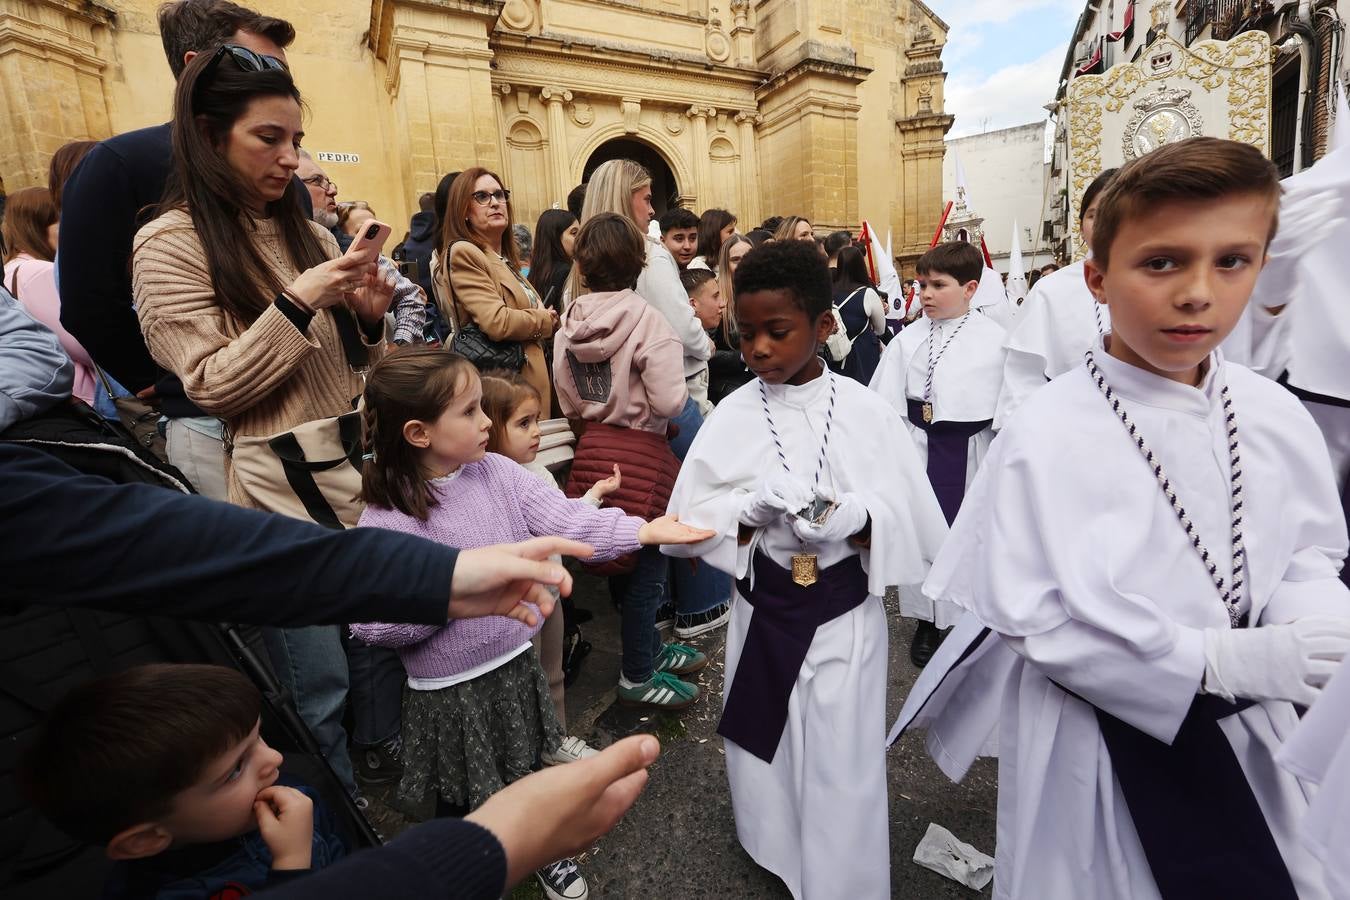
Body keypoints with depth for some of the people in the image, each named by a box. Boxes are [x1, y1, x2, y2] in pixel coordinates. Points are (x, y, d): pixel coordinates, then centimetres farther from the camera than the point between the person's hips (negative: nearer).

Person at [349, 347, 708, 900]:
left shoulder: (497, 472, -10)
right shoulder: (386, 520, -23)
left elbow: (564, 519, -19)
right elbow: (371, 625, -22)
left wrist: (641, 530, -31)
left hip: (515, 664, 4)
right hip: (450, 691, -4)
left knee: (525, 772, 28)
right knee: (463, 797, 22)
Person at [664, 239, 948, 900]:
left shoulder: (866, 412, -8)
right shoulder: (733, 415, -6)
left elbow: (919, 524, -7)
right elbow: (687, 524, -6)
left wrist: (850, 519, -25)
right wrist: (754, 512, -23)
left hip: (846, 613, -1)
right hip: (762, 610, 2)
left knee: (841, 770, 11)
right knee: (767, 759, 19)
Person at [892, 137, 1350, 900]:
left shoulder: (1277, 417, -6)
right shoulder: (1049, 436, -24)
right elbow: (1034, 617, -23)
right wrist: (1222, 660, -26)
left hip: (1245, 726, 5)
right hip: (1102, 736, -5)